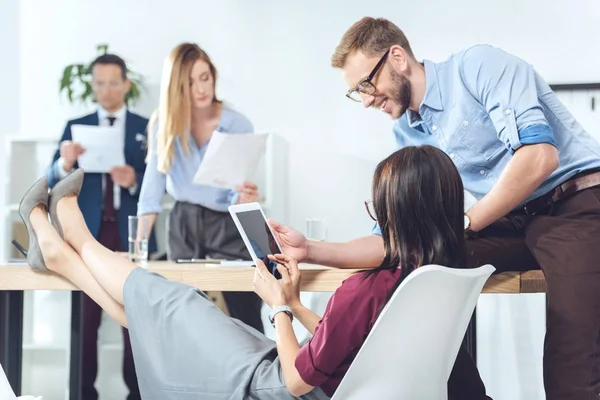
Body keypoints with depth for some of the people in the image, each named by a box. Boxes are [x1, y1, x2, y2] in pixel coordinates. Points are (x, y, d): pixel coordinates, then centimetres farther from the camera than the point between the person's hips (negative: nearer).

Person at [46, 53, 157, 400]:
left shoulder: (147, 128, 7)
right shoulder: (76, 127, 10)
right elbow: (52, 182, 2)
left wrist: (135, 180, -18)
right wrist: (65, 162, -20)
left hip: (131, 233, -1)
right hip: (88, 233, 1)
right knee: (85, 318, 0)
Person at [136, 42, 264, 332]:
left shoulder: (238, 126, -9)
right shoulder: (163, 124, -3)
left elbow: (239, 196, -7)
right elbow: (152, 190, -4)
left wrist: (246, 199, -31)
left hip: (229, 227, -2)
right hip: (184, 225, 2)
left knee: (244, 324, -9)